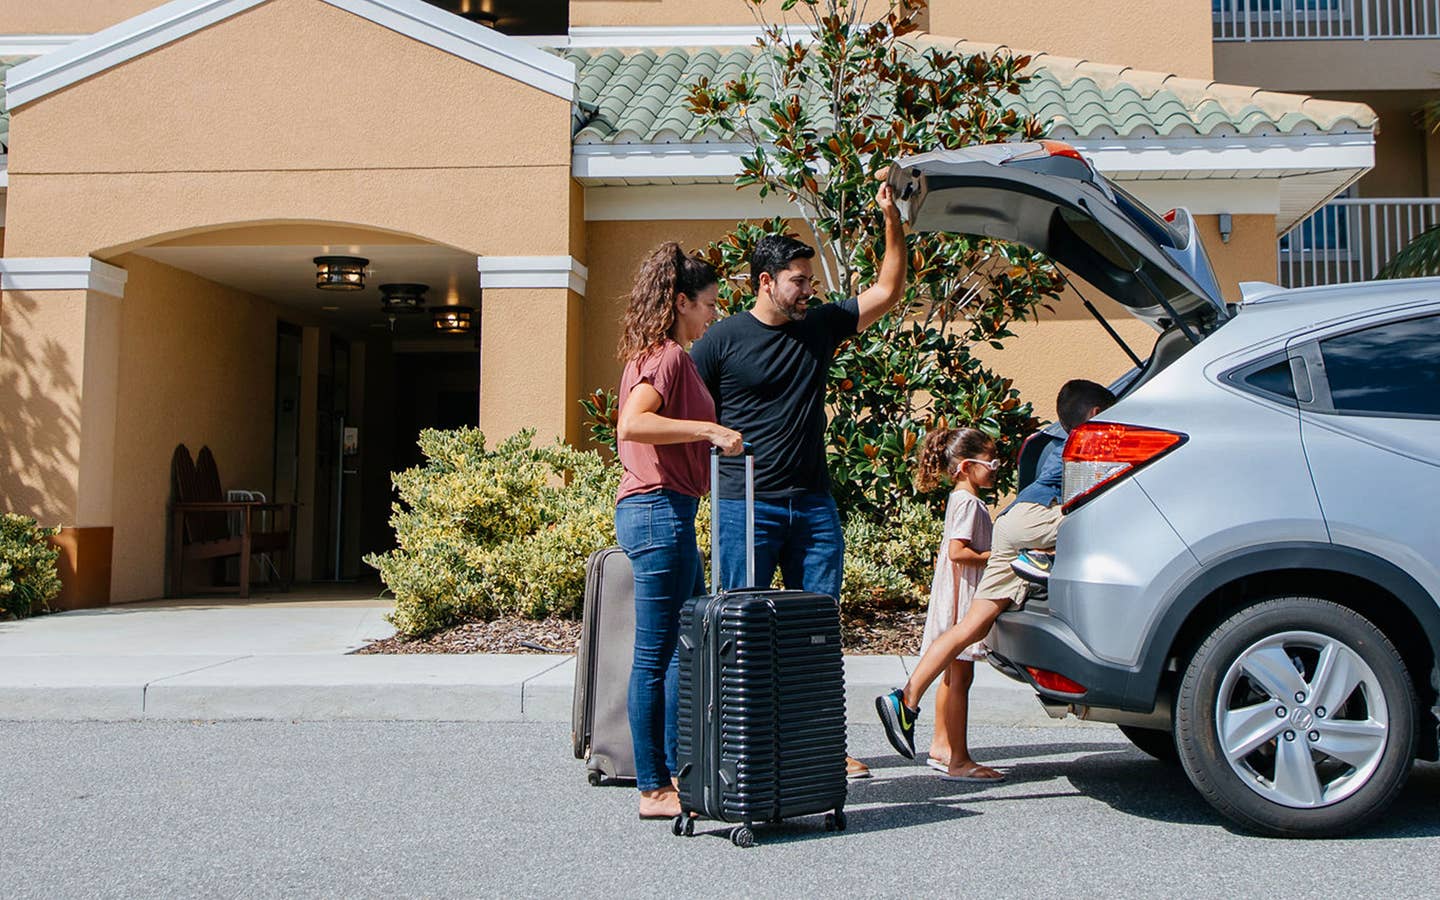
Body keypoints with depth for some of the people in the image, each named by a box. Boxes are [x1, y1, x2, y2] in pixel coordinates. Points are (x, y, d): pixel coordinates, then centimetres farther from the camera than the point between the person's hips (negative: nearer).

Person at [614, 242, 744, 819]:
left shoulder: (653, 355, 18)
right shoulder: (668, 356, -12)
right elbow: (631, 425, -27)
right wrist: (709, 429, -27)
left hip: (663, 512, 11)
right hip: (659, 511, -11)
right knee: (656, 657, -3)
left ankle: (678, 772, 23)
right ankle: (654, 789, 6)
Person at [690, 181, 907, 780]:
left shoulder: (820, 327, 11)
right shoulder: (722, 340, -2)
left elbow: (888, 290, 12)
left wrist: (892, 220, 4)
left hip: (813, 505, 5)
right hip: (746, 506, -4)